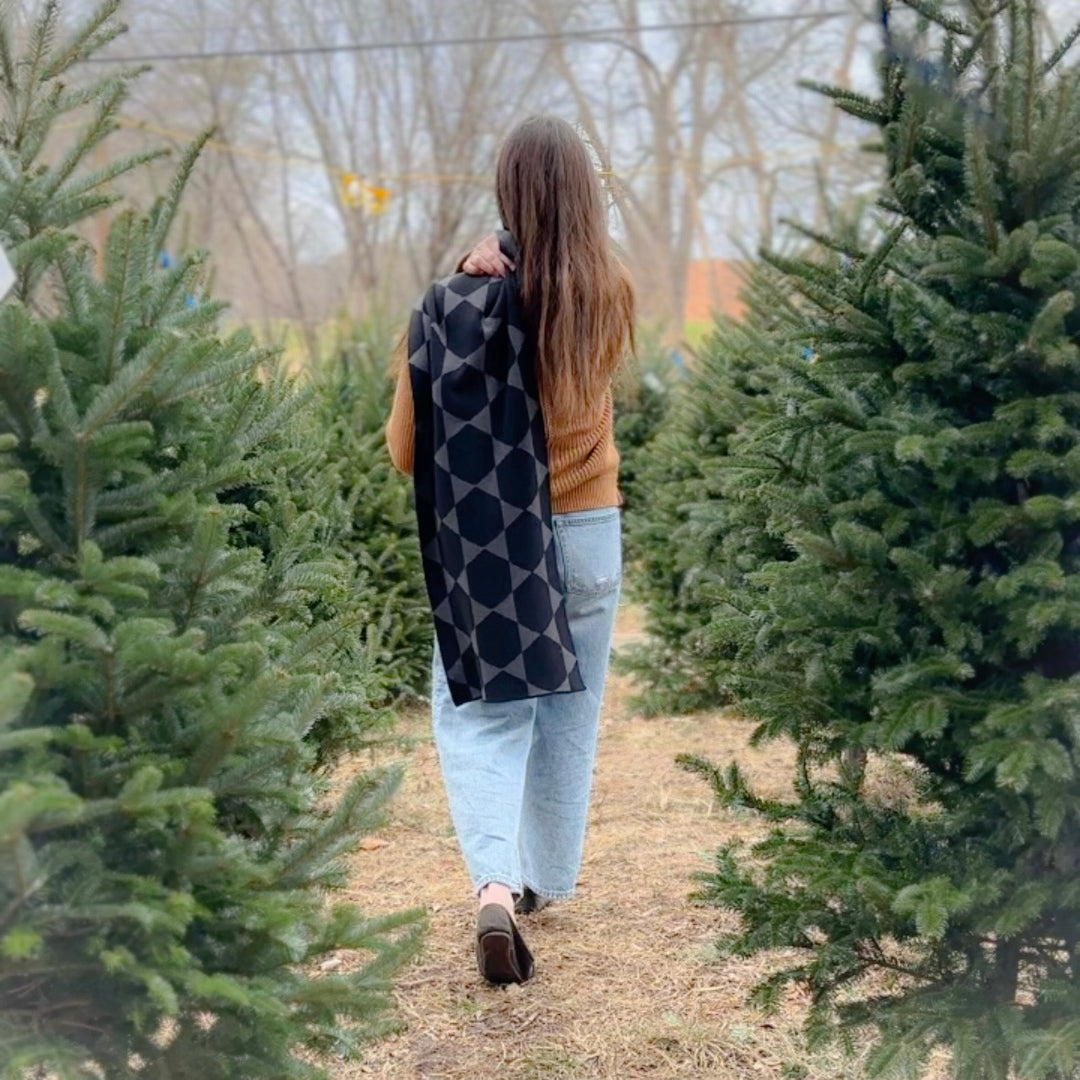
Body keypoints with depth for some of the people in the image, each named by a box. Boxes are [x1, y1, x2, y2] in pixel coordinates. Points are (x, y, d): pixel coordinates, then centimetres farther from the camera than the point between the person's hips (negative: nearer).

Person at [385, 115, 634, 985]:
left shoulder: (460, 302, -13)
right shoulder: (611, 297, -9)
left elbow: (408, 448, -9)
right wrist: (501, 274, -10)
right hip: (587, 532, 2)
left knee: (481, 715, 6)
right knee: (568, 713, 17)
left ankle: (496, 883, -15)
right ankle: (544, 879, 30)